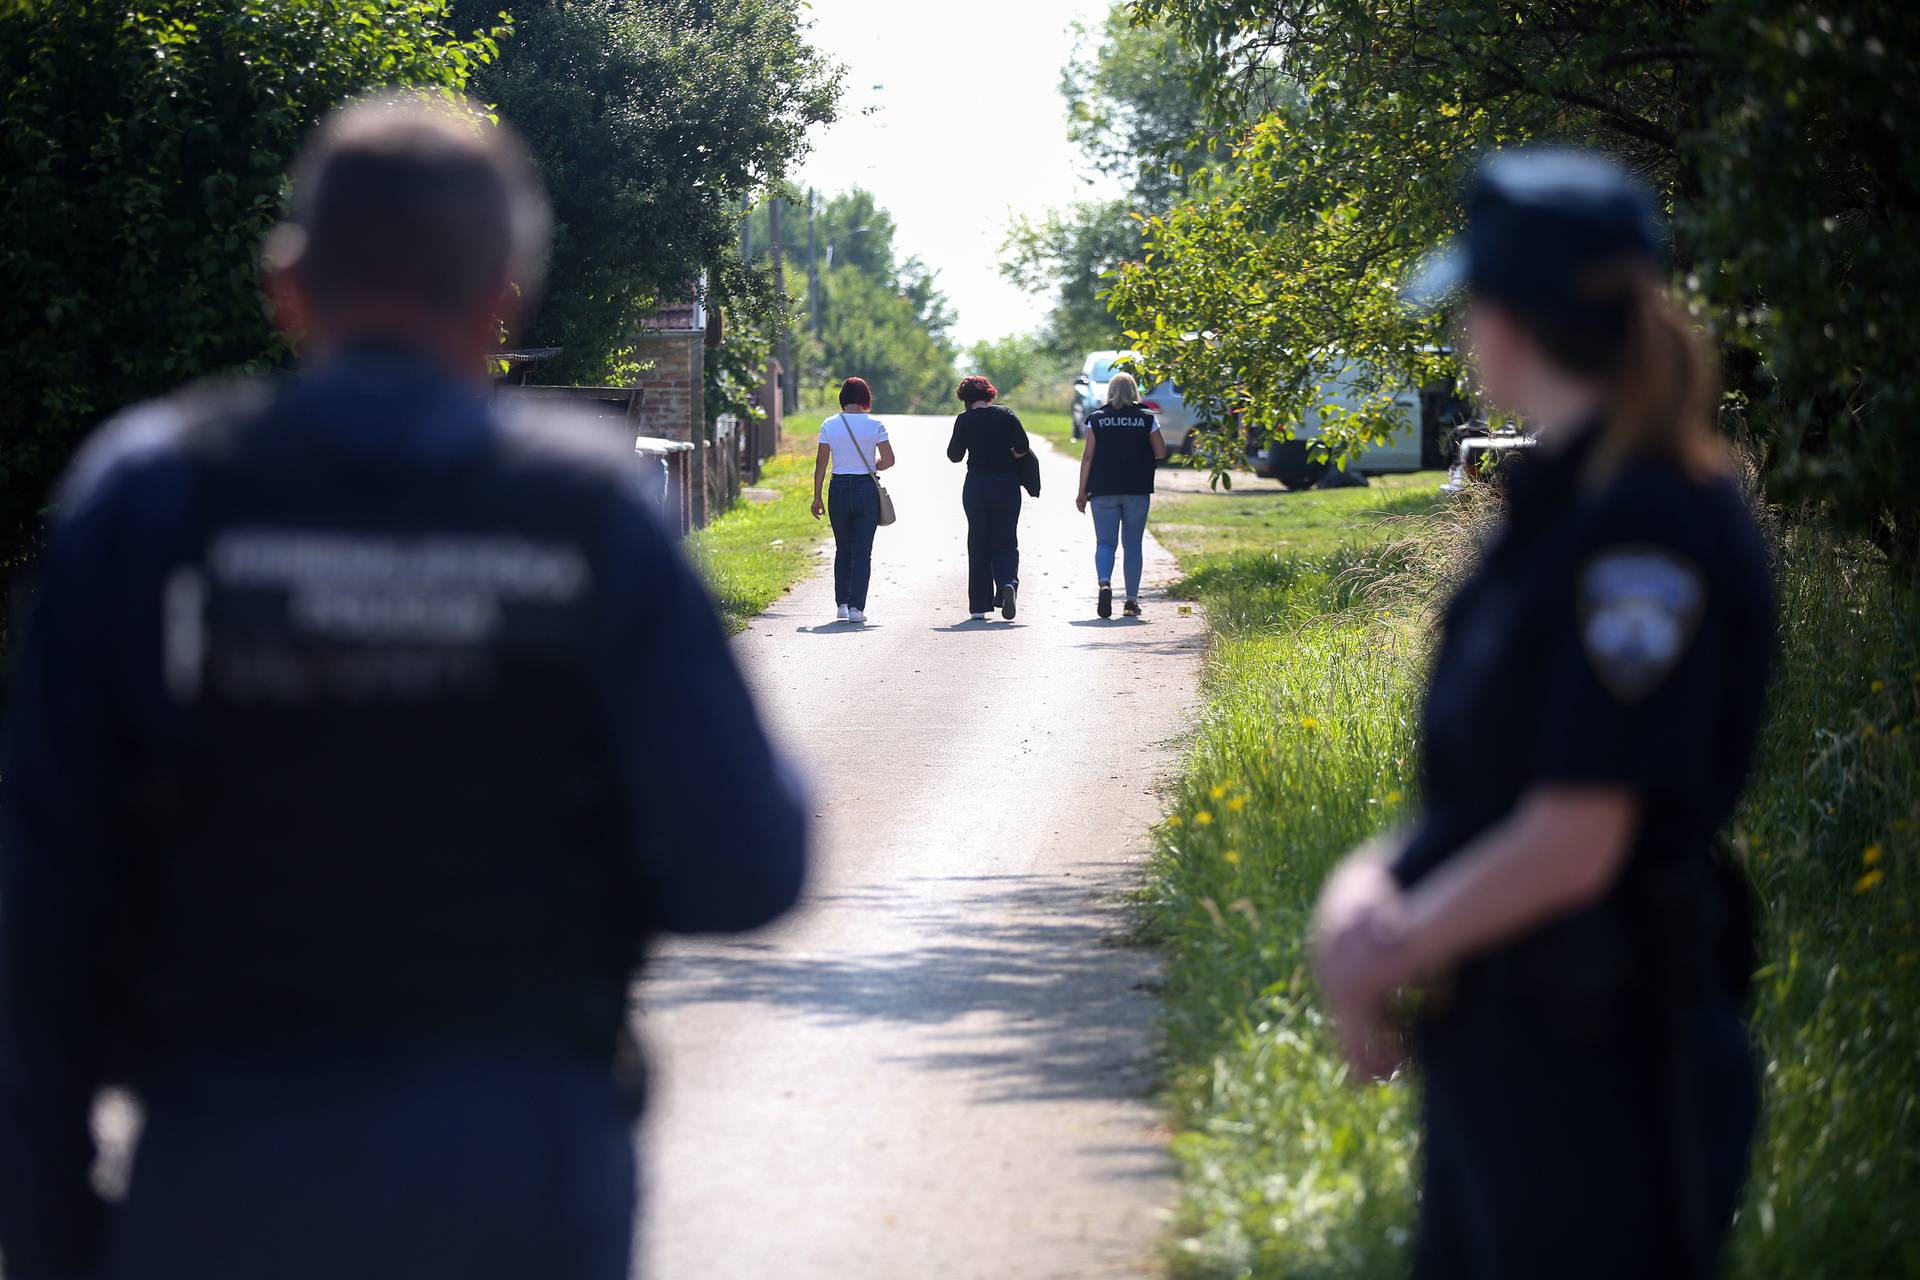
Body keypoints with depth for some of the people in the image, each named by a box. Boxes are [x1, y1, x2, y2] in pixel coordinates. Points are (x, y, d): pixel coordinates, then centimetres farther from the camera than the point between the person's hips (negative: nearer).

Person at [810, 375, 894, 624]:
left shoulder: (829, 425, -1)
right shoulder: (875, 425, -5)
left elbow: (821, 463, -1)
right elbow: (888, 460, -5)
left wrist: (817, 497, 5)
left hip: (839, 489, 2)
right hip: (867, 489, -1)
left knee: (843, 550, 16)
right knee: (862, 552, 4)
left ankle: (841, 604, 11)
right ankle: (856, 607, -2)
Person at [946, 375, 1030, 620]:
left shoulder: (964, 420, -3)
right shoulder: (1005, 414, -1)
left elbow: (954, 455, -2)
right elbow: (1023, 447, -9)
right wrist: (1008, 458, 9)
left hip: (976, 487, 0)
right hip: (1007, 486, 0)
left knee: (978, 545, 8)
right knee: (1005, 542, 5)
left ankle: (979, 606, 6)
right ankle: (1008, 583, -25)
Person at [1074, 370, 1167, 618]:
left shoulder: (1097, 419, 1)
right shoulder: (1147, 418, 1)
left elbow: (1087, 456, -2)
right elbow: (1161, 453, 2)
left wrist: (1082, 491, 1)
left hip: (1103, 490, 0)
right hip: (1137, 491, 0)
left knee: (1105, 542, 2)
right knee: (1133, 544, 9)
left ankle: (1104, 583, -25)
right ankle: (1132, 599, 8)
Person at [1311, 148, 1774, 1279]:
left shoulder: (1650, 528, -18)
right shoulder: (1564, 506, 11)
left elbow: (1573, 840, -22)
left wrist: (1386, 955, -9)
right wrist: (1378, 877, -2)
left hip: (1609, 1074, -9)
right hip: (1504, 1058, 9)